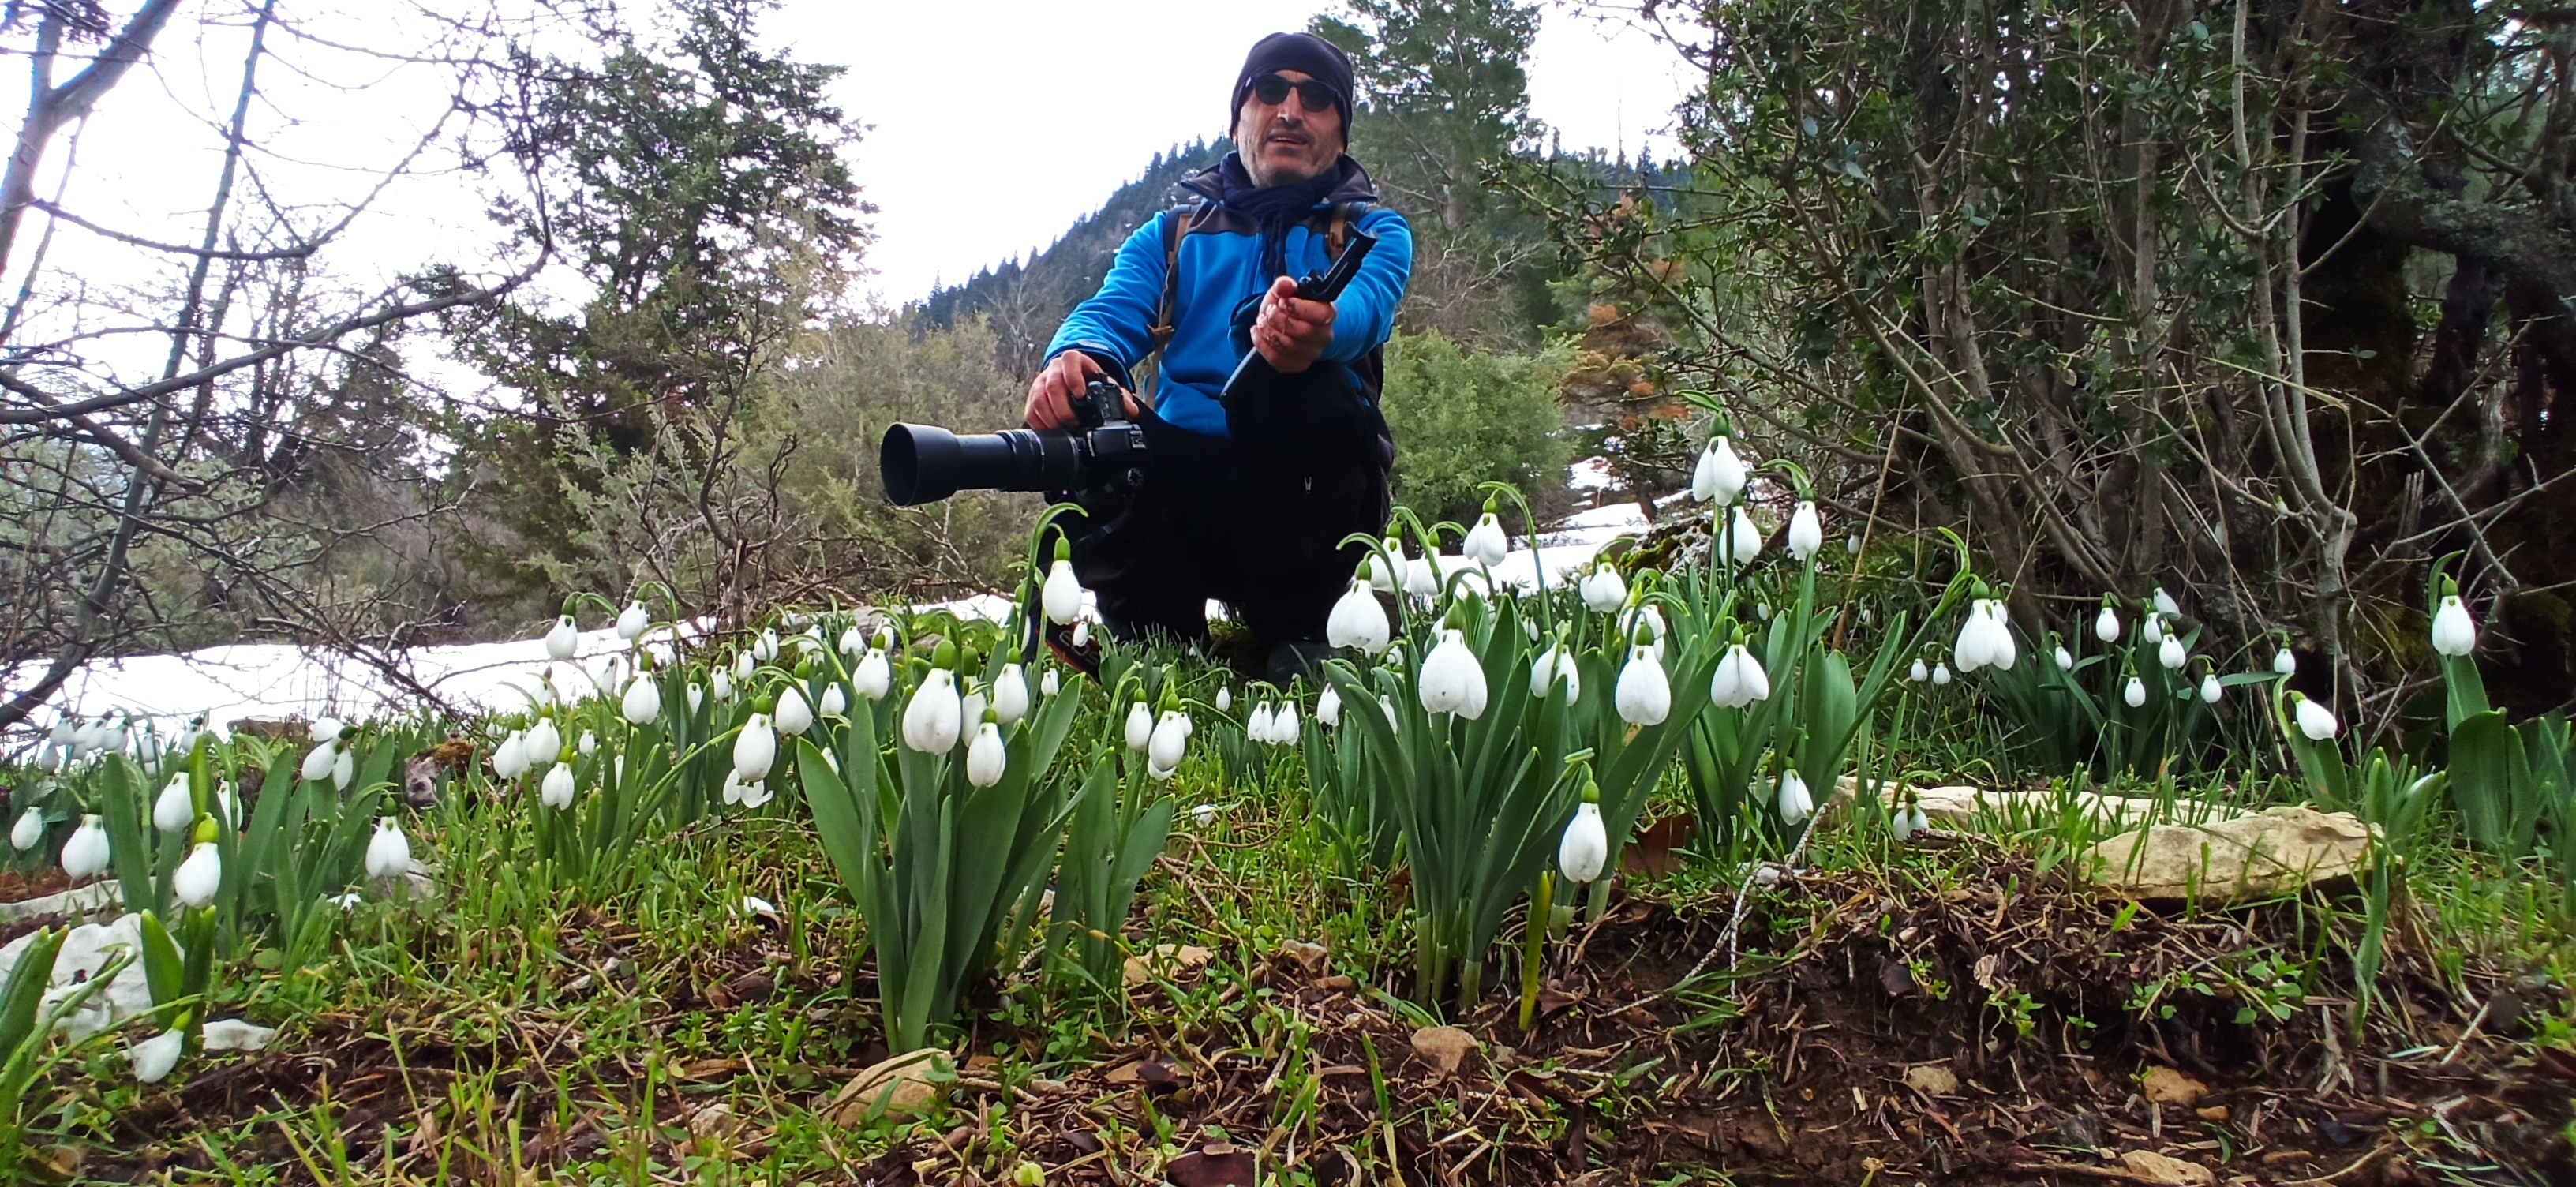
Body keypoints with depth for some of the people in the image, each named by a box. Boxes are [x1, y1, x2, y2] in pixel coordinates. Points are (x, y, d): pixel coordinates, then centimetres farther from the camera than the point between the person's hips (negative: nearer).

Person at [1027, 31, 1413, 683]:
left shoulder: (1375, 232, 10)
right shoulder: (1171, 235, 18)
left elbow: (1365, 308, -14)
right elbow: (1113, 312, -3)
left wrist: (1316, 329, -41)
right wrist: (1077, 356, -29)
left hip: (1312, 493, -1)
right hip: (1185, 486, 2)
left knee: (1304, 384, -32)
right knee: (1077, 411, -27)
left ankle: (1296, 633, -15)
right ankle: (1161, 640, -8)